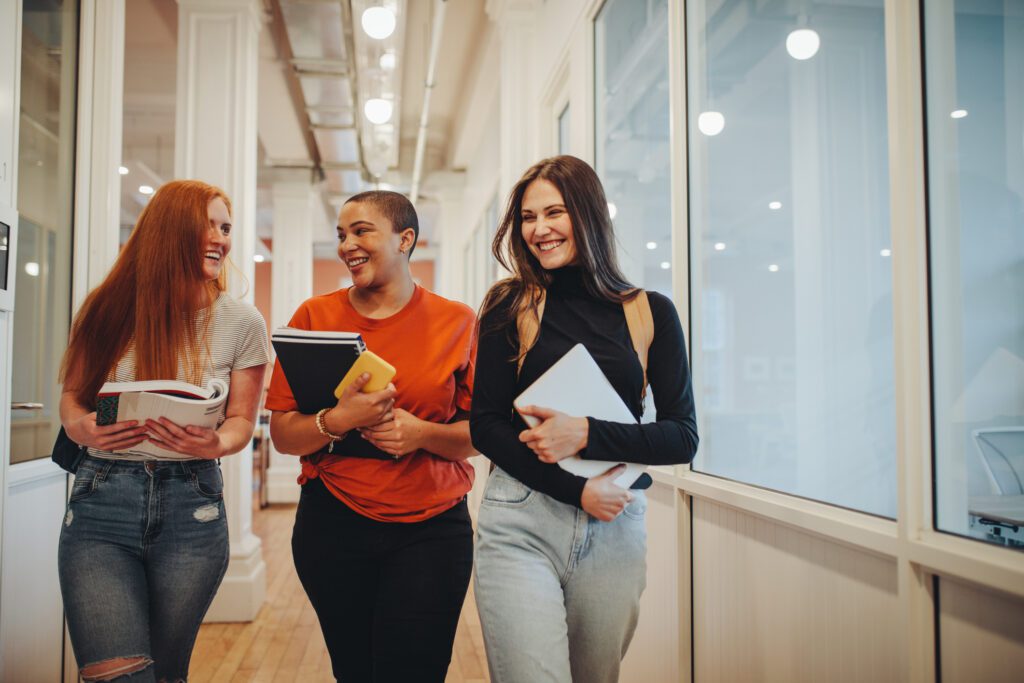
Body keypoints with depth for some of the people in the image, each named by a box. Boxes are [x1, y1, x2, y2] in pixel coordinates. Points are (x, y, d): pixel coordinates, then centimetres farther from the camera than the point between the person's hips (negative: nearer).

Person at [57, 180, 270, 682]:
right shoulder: (107, 310, 2)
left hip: (191, 506, 0)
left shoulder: (241, 322, 0)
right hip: (102, 500, 0)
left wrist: (215, 444, -18)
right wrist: (82, 428, -11)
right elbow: (71, 395, 12)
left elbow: (242, 419, 4)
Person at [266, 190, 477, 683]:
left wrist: (421, 433, -18)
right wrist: (339, 420, -18)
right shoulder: (315, 317, 3)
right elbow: (282, 435, 0)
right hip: (333, 526, 2)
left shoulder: (457, 322, -1)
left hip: (432, 528, -1)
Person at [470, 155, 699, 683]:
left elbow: (683, 436, 1)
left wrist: (587, 435, -15)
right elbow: (485, 425, -1)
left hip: (615, 526, 2)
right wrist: (577, 490, -12)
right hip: (520, 524, -1)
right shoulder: (509, 308, 3)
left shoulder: (651, 313, 4)